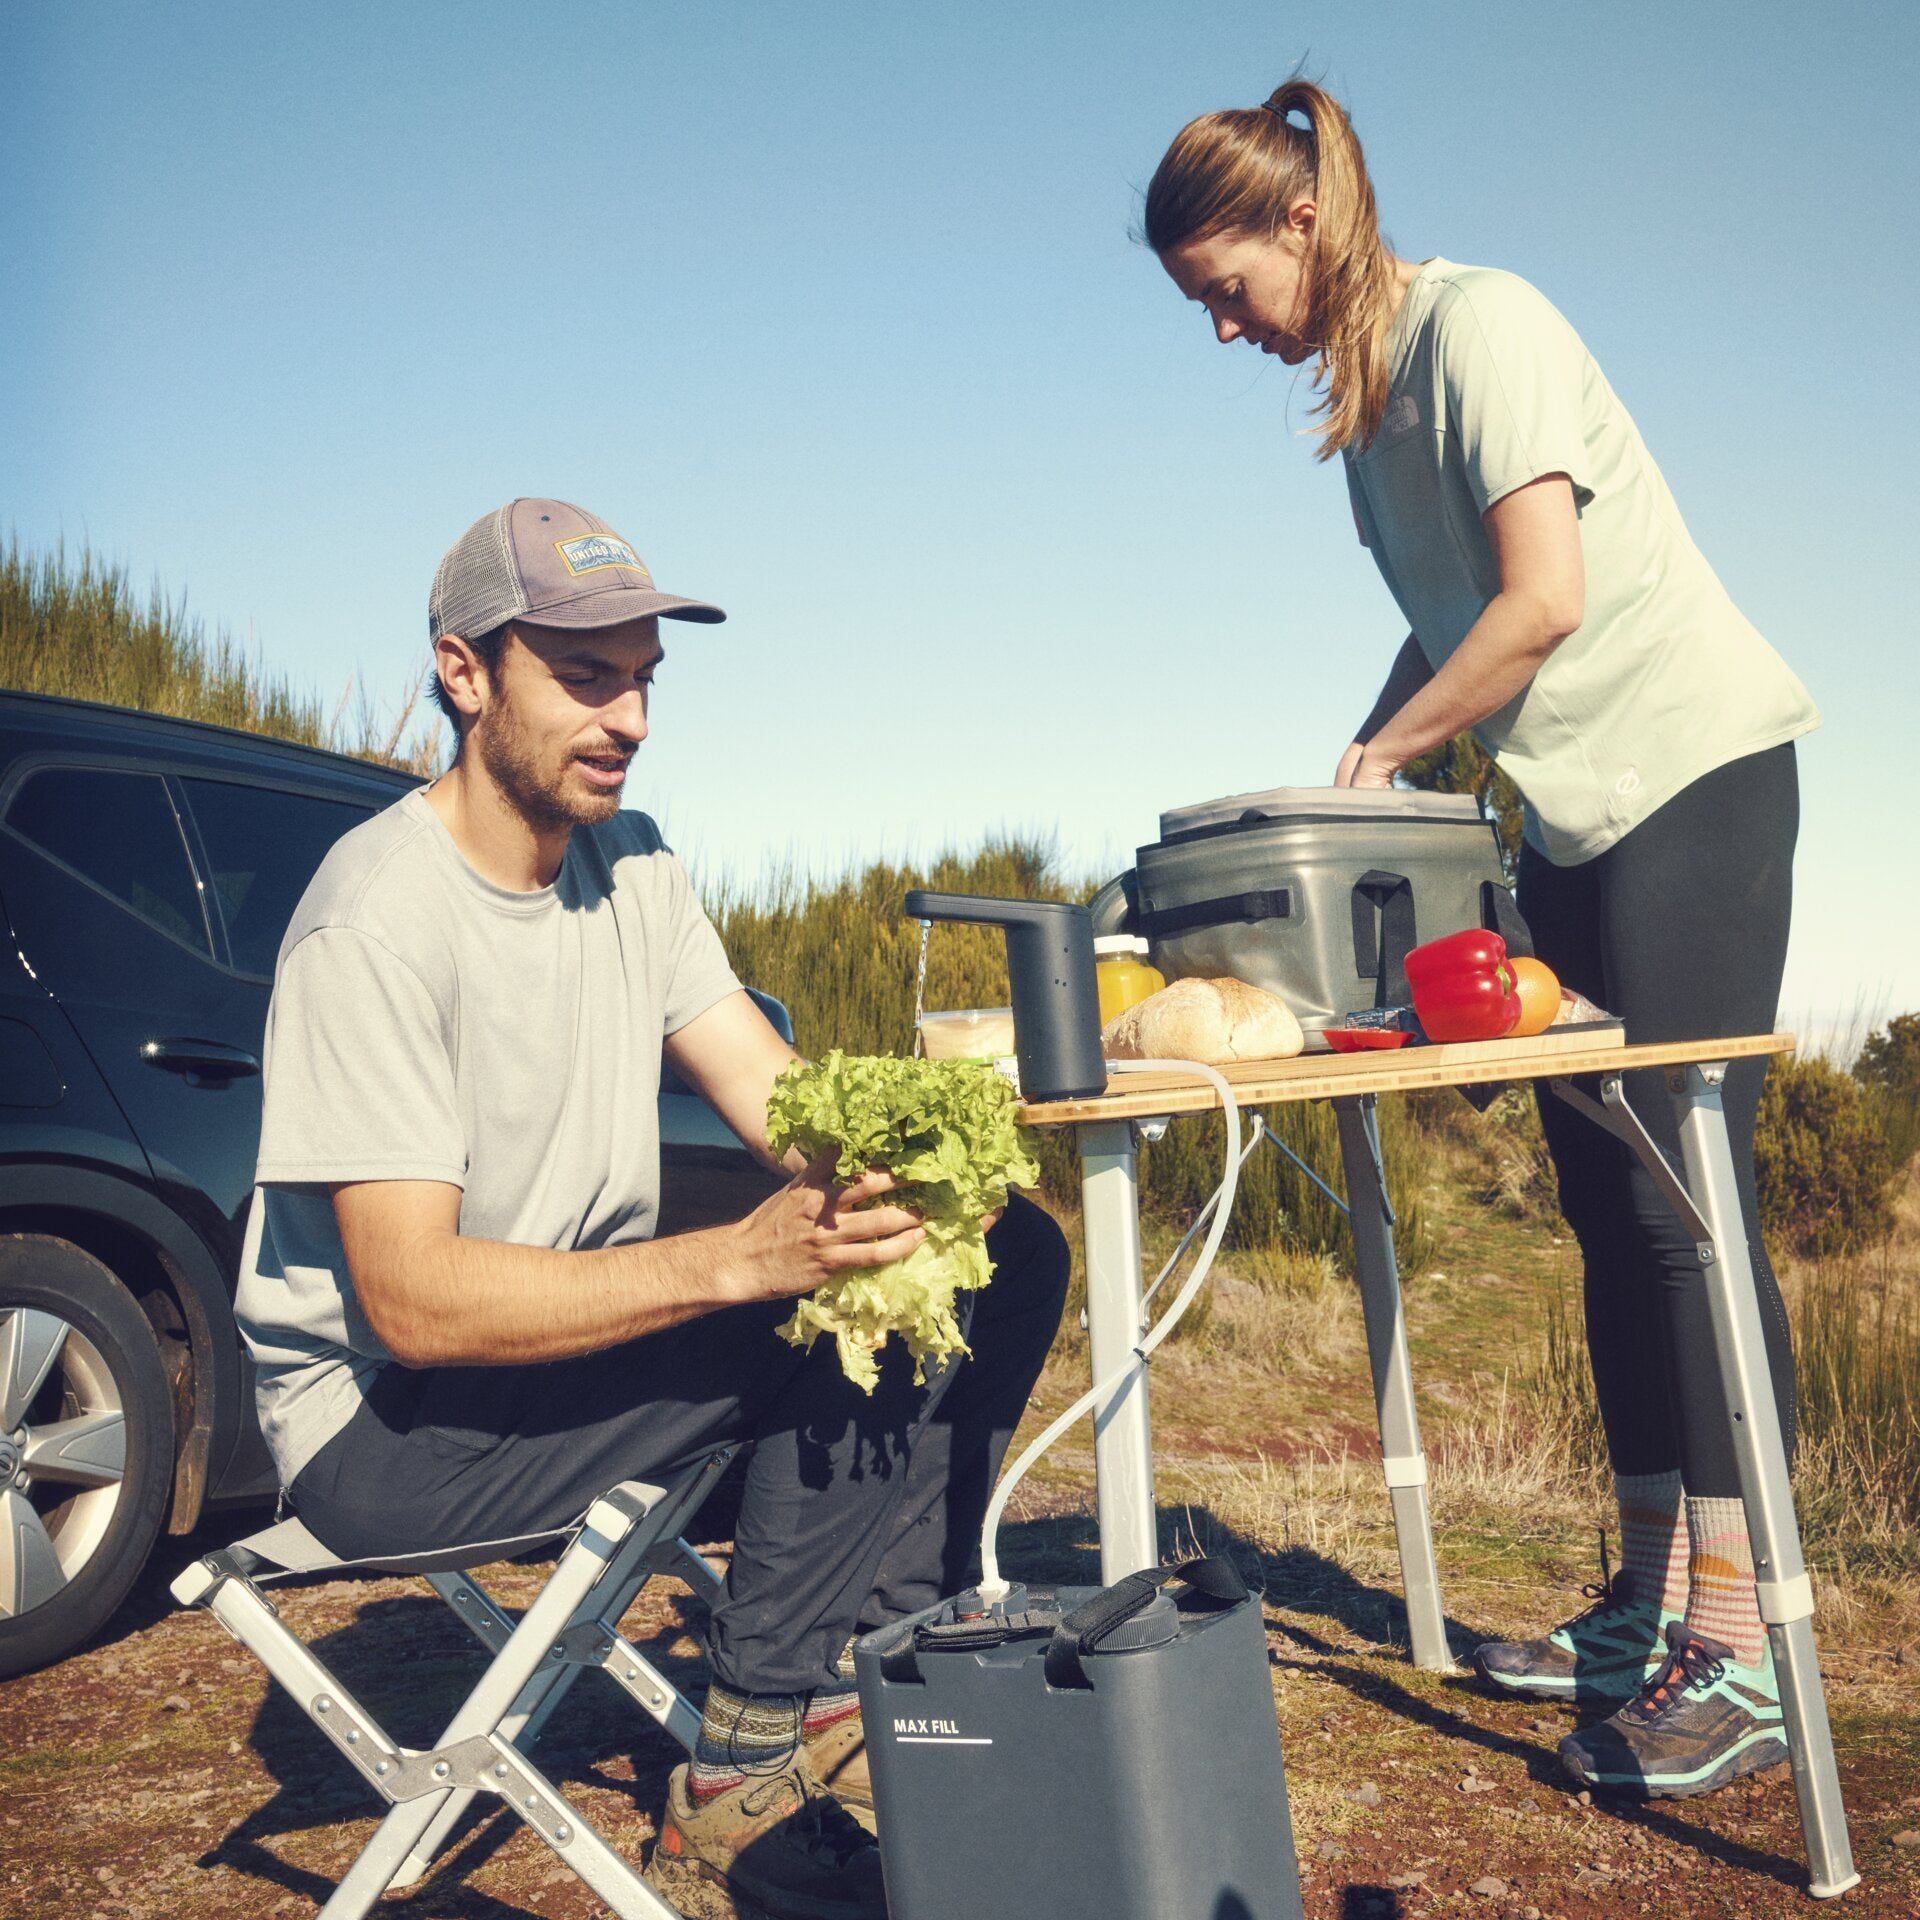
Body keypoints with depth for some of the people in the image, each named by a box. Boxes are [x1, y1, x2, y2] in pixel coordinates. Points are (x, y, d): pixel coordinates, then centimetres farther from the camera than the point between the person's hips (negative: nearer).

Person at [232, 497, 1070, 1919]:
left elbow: (785, 1099, -2)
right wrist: (741, 1257, -37)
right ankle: (752, 1776, -13)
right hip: (388, 1425, -8)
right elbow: (414, 1302, -27)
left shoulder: (631, 862, 4)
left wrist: (884, 1159, -26)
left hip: (580, 1332, 8)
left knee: (1007, 1255, -5)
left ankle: (876, 1684, -8)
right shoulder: (379, 921, -21)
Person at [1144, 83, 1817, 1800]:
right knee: (1609, 1206, 7)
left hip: (1693, 761, -9)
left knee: (1683, 1188, -12)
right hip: (1577, 811, 9)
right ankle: (1649, 1603, 14)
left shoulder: (1476, 321, -12)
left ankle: (1735, 1649, -7)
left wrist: (1386, 749, -10)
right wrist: (1359, 780, 5)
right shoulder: (1361, 399, 14)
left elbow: (1543, 600, -20)